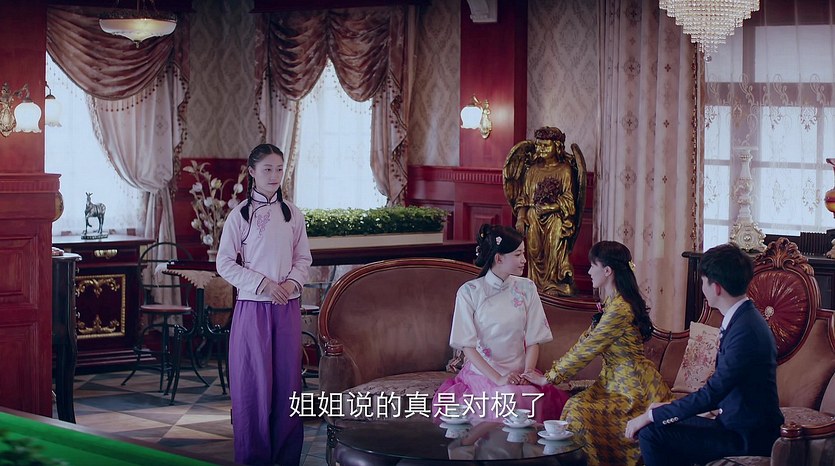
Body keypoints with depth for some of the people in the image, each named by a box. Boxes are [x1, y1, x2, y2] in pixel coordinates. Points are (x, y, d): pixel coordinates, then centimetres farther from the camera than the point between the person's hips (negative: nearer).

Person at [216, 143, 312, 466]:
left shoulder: (292, 214, 7)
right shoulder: (240, 215, -4)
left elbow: (304, 258, 12)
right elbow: (224, 264, -6)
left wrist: (292, 282, -8)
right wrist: (262, 284, -14)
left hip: (287, 306, 3)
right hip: (253, 306, -3)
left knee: (287, 377, 5)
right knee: (254, 380, 0)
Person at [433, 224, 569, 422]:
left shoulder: (526, 289, 6)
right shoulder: (469, 292, -4)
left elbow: (533, 340, 5)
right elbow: (468, 346, -7)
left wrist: (527, 373, -13)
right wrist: (498, 379, -18)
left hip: (518, 374, 3)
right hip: (481, 373, -3)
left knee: (532, 396, -29)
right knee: (507, 398, -33)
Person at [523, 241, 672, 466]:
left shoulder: (619, 309, -22)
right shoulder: (612, 302, 10)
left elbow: (586, 351, -18)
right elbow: (585, 341, 11)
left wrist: (549, 378, -11)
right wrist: (552, 372, 4)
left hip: (632, 388, -9)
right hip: (615, 381, 9)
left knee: (579, 412, -22)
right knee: (573, 404, -10)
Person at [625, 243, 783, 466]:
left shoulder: (745, 331, -24)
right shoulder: (740, 319, 9)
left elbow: (711, 393, -24)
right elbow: (717, 386, 16)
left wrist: (652, 415, -16)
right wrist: (667, 409, 9)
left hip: (747, 438, -10)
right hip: (734, 422, 10)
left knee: (651, 433, -16)